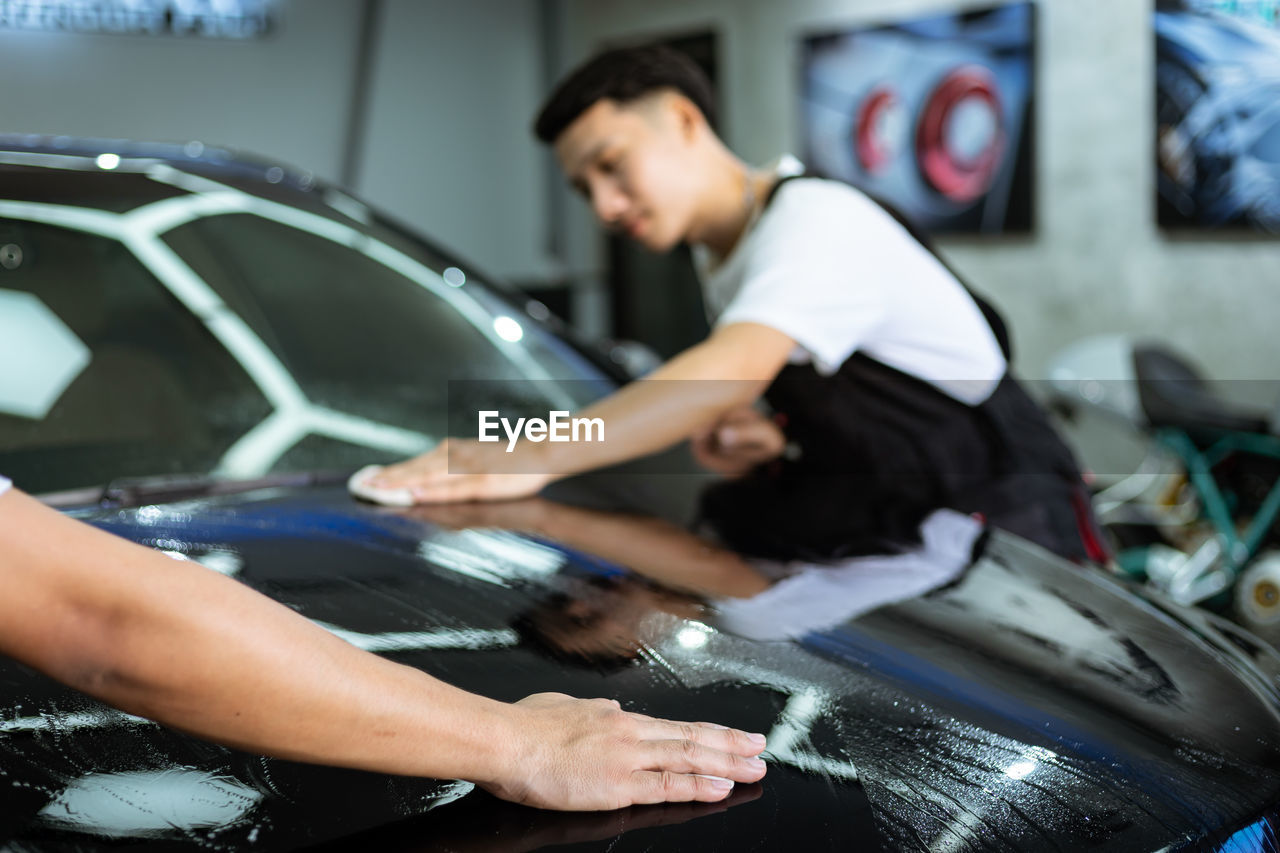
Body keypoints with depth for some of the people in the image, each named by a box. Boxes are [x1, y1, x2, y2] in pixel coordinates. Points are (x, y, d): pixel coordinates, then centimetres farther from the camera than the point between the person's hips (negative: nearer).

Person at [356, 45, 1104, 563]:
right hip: (899, 537, 9)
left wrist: (537, 455, -45)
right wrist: (754, 439, -6)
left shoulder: (814, 216, -21)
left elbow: (732, 371, -38)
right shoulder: (720, 259, 11)